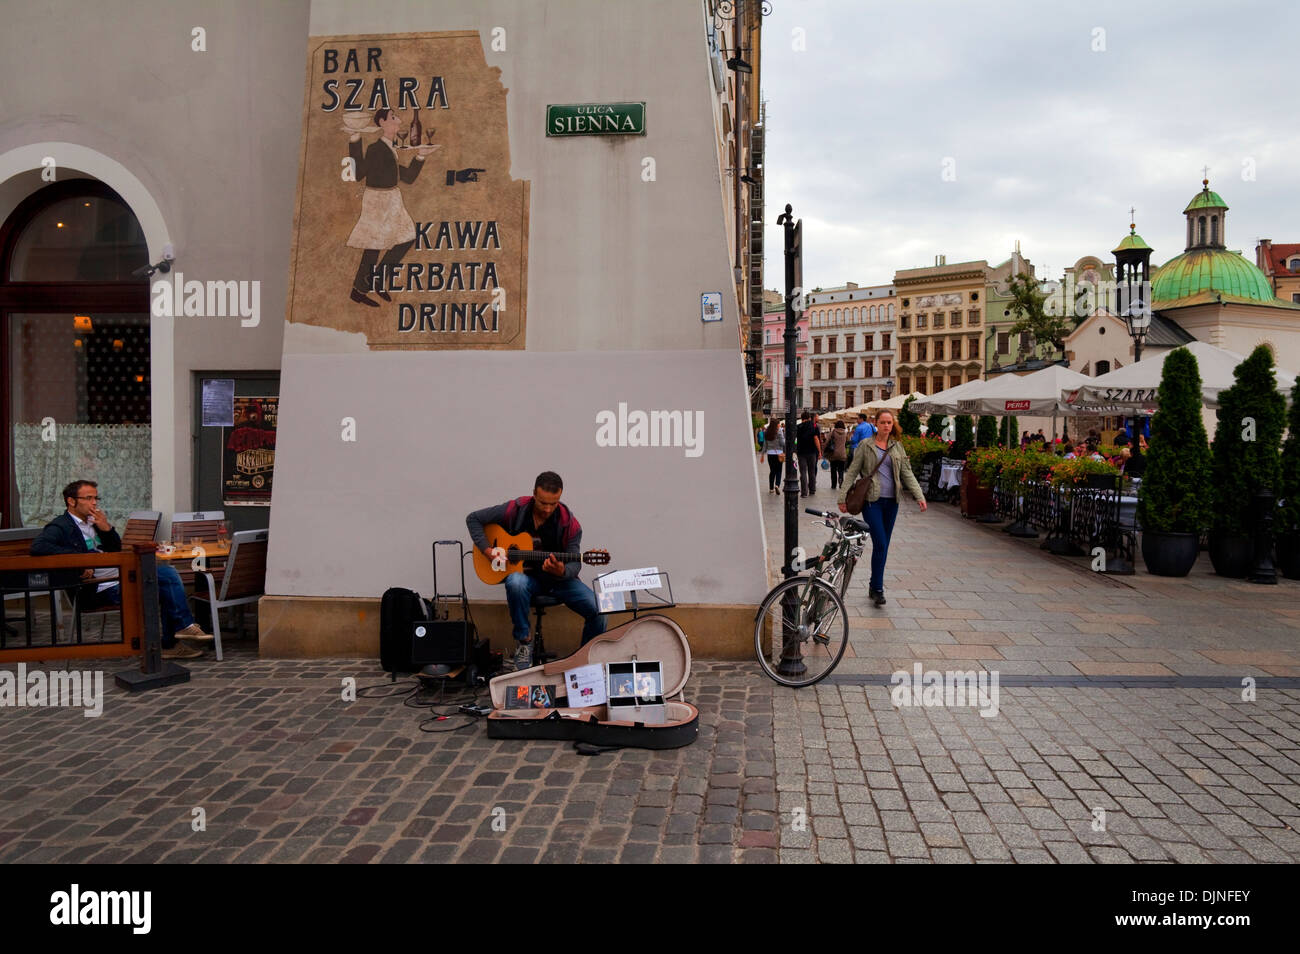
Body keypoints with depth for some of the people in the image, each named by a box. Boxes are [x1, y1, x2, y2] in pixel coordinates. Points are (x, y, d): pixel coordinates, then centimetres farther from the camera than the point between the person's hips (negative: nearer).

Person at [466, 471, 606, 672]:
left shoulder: (569, 524, -11)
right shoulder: (515, 510, -10)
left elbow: (575, 565, -11)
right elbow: (473, 519, 0)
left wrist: (561, 572, -35)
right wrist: (487, 550, -12)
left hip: (558, 578, 1)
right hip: (524, 574, 0)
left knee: (598, 610, -23)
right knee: (516, 583, -40)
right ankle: (523, 641, -16)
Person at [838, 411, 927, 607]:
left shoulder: (897, 446, 11)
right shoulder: (865, 445, 0)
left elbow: (907, 473, 10)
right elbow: (852, 472, 1)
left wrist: (919, 496, -1)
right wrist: (843, 497, -4)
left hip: (891, 501, 4)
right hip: (872, 500, -4)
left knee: (883, 545, 9)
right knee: (880, 544, -13)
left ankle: (874, 585, 22)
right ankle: (877, 589, -5)